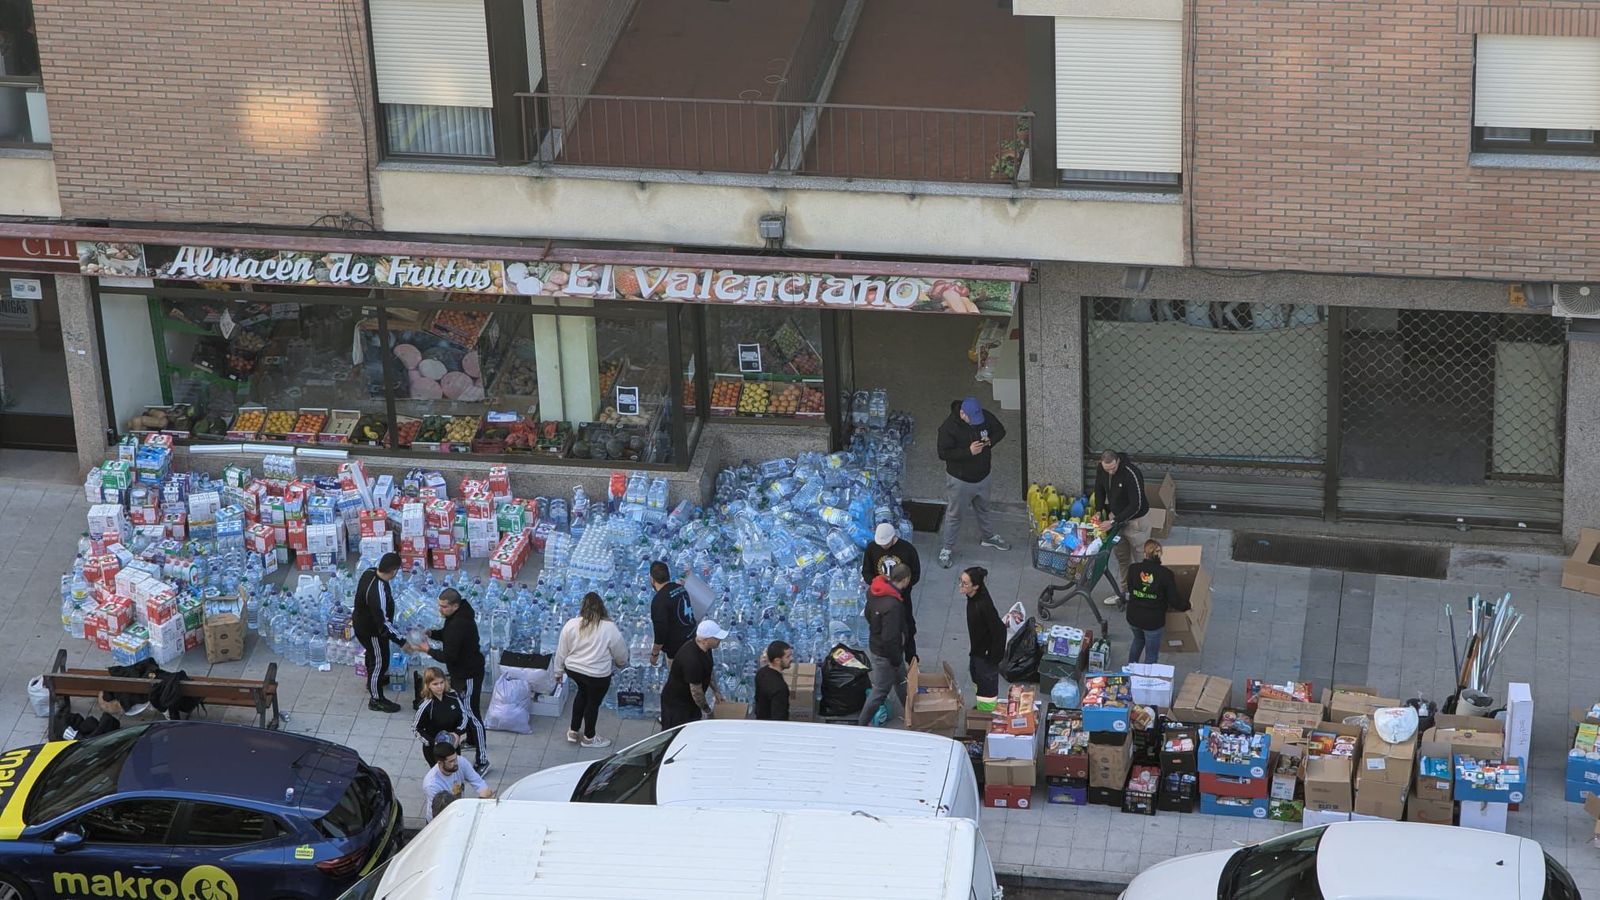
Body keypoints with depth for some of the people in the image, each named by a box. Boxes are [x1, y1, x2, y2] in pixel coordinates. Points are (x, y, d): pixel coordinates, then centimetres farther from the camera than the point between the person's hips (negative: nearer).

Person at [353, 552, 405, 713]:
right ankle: (376, 700, 29)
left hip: (361, 622, 9)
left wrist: (357, 615, 24)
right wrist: (401, 642, -29)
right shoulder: (378, 592, -41)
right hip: (371, 631, -9)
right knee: (379, 662, 11)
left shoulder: (370, 572, -13)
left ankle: (374, 680, 58)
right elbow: (383, 623, -36)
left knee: (373, 655, 32)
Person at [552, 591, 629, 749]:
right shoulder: (609, 628, -15)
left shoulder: (571, 624, -8)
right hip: (597, 675, -4)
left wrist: (559, 671, 14)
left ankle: (573, 731, 35)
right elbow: (621, 652, -3)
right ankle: (589, 737, 33)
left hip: (573, 670, 4)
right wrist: (621, 663, 18)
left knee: (583, 693, 28)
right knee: (593, 702, 16)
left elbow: (561, 651, 1)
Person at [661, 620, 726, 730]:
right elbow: (696, 690, -26)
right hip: (675, 704, -9)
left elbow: (710, 669, 15)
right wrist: (706, 710, -11)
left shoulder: (705, 649, -8)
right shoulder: (692, 660, -37)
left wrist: (715, 691, 17)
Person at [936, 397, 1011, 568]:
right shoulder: (949, 427, -28)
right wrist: (968, 451, -33)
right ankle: (947, 549, 23)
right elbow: (943, 453, -26)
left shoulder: (985, 417, -13)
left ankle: (990, 536, 50)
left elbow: (1000, 430, 3)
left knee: (983, 509, 28)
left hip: (982, 476, 5)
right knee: (954, 515, 9)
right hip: (960, 480, -5)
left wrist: (990, 441, -19)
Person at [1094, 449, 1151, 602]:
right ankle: (1125, 592, 28)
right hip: (1117, 518, 7)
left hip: (1135, 521, -7)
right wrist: (1099, 510, -2)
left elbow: (1136, 505, -29)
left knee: (1140, 560, -1)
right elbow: (1099, 489, 11)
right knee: (1121, 558, 16)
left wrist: (1115, 521, -31)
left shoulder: (1132, 474, -31)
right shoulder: (1101, 469, -9)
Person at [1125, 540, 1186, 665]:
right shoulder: (1165, 574, -20)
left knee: (1138, 640, 35)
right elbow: (1174, 600, -15)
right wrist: (1187, 604, 4)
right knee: (1151, 656, 13)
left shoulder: (1133, 569, -11)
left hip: (1133, 617, 4)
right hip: (1153, 621, -4)